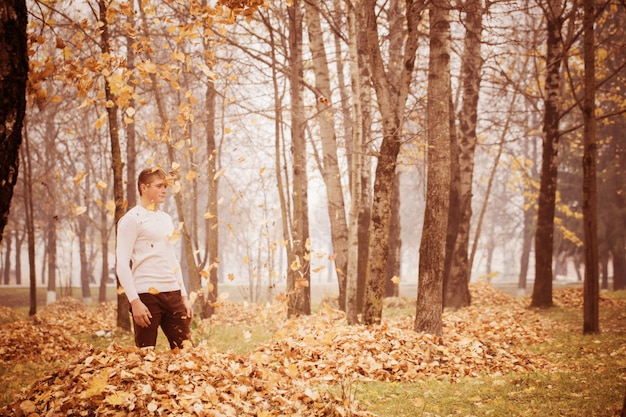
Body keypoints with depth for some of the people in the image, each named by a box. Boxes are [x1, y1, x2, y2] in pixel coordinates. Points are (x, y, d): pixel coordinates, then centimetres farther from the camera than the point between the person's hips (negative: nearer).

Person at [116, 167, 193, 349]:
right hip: (147, 295, -6)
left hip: (173, 294, 7)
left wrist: (184, 296, 17)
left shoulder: (166, 219, 18)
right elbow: (122, 264, -10)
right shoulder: (132, 219, -4)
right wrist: (134, 301, -17)